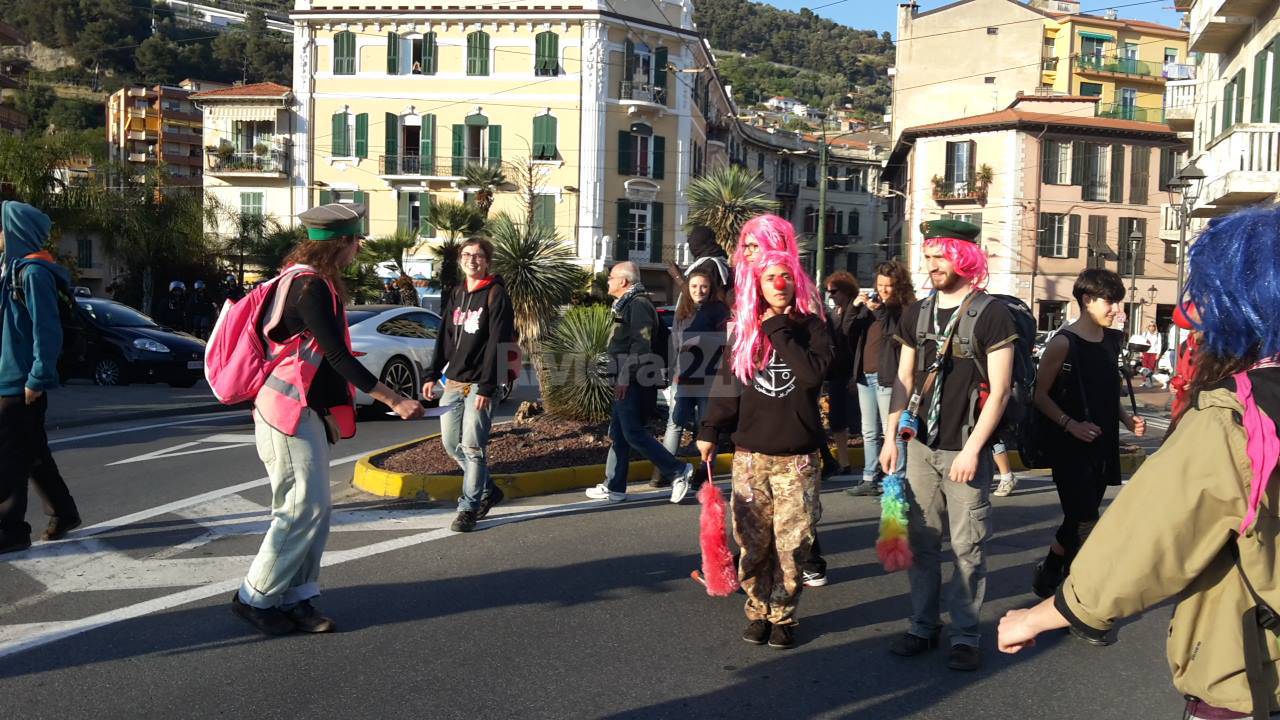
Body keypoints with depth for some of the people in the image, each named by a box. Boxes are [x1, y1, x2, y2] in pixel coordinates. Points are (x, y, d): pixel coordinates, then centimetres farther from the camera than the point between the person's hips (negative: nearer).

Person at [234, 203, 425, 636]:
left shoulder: (308, 281, 15)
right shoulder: (311, 286, -17)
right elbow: (337, 356, -21)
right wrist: (393, 400, -21)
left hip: (307, 415, 10)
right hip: (291, 416, -10)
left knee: (314, 510, 11)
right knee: (304, 510, -5)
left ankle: (296, 598, 17)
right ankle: (254, 598, 7)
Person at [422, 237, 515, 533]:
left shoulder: (495, 294, -6)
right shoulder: (457, 293, 15)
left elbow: (497, 344, -13)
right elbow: (445, 338, 18)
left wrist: (486, 386, -19)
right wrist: (432, 375, 9)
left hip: (479, 384, -7)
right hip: (453, 382, 7)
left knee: (472, 447, -5)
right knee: (451, 443, 10)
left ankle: (468, 508, 6)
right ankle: (488, 490, 26)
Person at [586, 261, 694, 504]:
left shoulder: (638, 304, -13)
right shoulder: (627, 304, 19)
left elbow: (641, 344, -22)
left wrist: (625, 377, -24)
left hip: (633, 381, -10)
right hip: (627, 381, 11)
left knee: (633, 433, -9)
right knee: (618, 434, 12)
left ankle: (678, 471, -3)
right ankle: (613, 487, 17)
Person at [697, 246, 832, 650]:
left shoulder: (812, 327, 1)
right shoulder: (744, 332, 7)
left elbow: (814, 373, -17)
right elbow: (728, 387, 11)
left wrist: (779, 330, -12)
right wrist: (710, 431, 5)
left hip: (797, 457, -2)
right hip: (750, 455, 2)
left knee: (791, 543, 0)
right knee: (753, 541, 5)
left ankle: (783, 616, 14)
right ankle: (757, 612, 20)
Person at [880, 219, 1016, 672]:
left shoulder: (991, 315, -6)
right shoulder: (917, 314, 10)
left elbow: (999, 391, -9)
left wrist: (972, 449, -14)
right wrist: (891, 438, 9)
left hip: (965, 450, -5)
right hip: (920, 446, 5)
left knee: (968, 546, 0)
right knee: (921, 540, 9)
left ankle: (965, 634, 12)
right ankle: (923, 625, 20)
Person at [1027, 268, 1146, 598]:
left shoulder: (1113, 341, 9)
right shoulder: (1063, 343, -12)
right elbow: (1040, 394, -11)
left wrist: (1126, 418, 4)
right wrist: (1070, 424, -22)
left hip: (1103, 446, 7)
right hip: (1070, 448, -7)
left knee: (1078, 521, 15)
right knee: (1084, 524, -5)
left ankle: (1048, 573, 32)